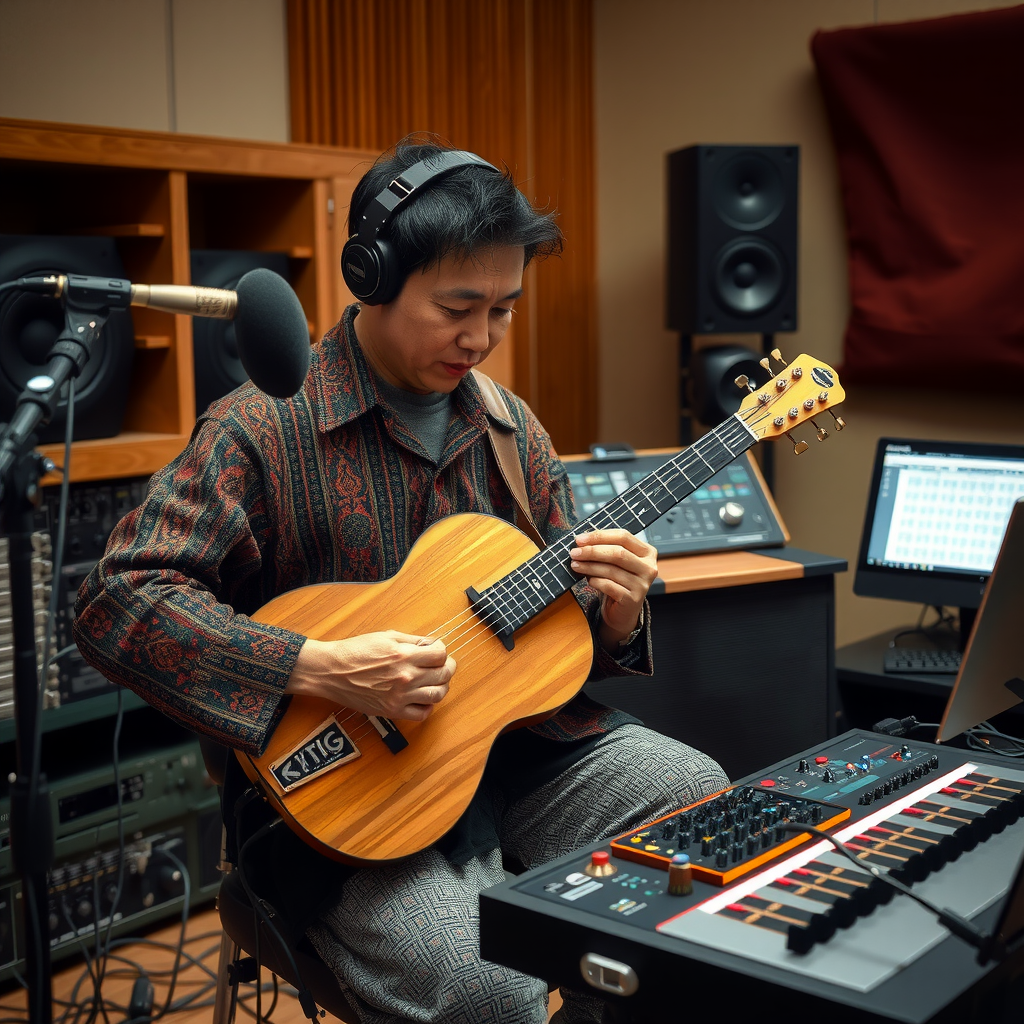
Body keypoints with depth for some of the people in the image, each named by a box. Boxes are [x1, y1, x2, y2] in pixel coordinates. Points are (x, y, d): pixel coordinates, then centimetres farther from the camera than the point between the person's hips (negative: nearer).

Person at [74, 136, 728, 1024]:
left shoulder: (511, 429, 10)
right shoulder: (265, 428, -10)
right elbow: (116, 603, -16)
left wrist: (614, 614, -8)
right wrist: (318, 668, -24)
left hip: (520, 740, 7)